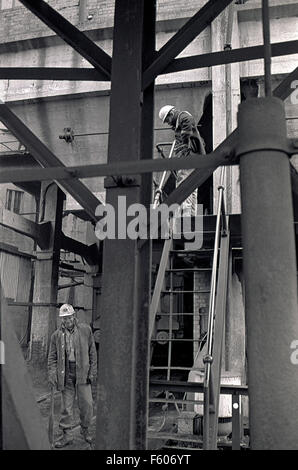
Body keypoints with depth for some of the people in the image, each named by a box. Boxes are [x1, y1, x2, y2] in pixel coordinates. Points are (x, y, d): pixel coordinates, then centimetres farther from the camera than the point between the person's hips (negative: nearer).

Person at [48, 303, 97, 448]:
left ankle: (85, 430, 24)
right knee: (66, 406, 5)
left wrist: (92, 372, 0)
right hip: (65, 374, 1)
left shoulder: (85, 330, 2)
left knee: (87, 404, 1)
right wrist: (52, 375, -5)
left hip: (82, 372, -1)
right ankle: (67, 435, 19)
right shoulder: (56, 335, 5)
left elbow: (92, 352, 5)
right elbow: (52, 357, 7)